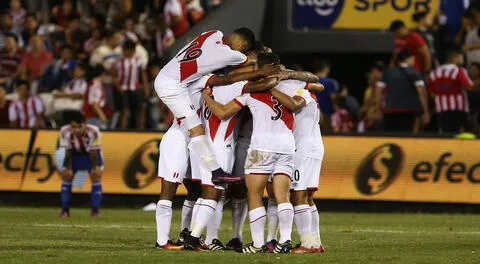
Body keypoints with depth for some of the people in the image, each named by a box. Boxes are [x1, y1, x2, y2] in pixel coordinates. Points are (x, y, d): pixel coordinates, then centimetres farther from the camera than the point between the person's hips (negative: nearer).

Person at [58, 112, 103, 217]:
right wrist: (68, 168, -21)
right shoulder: (65, 132, -31)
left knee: (97, 175, -13)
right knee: (66, 176, -5)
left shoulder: (93, 132, -35)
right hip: (74, 154, 2)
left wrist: (95, 168, -27)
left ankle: (95, 210, -5)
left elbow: (94, 152, -26)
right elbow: (68, 152, -20)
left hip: (91, 154, -2)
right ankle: (65, 210, 4)